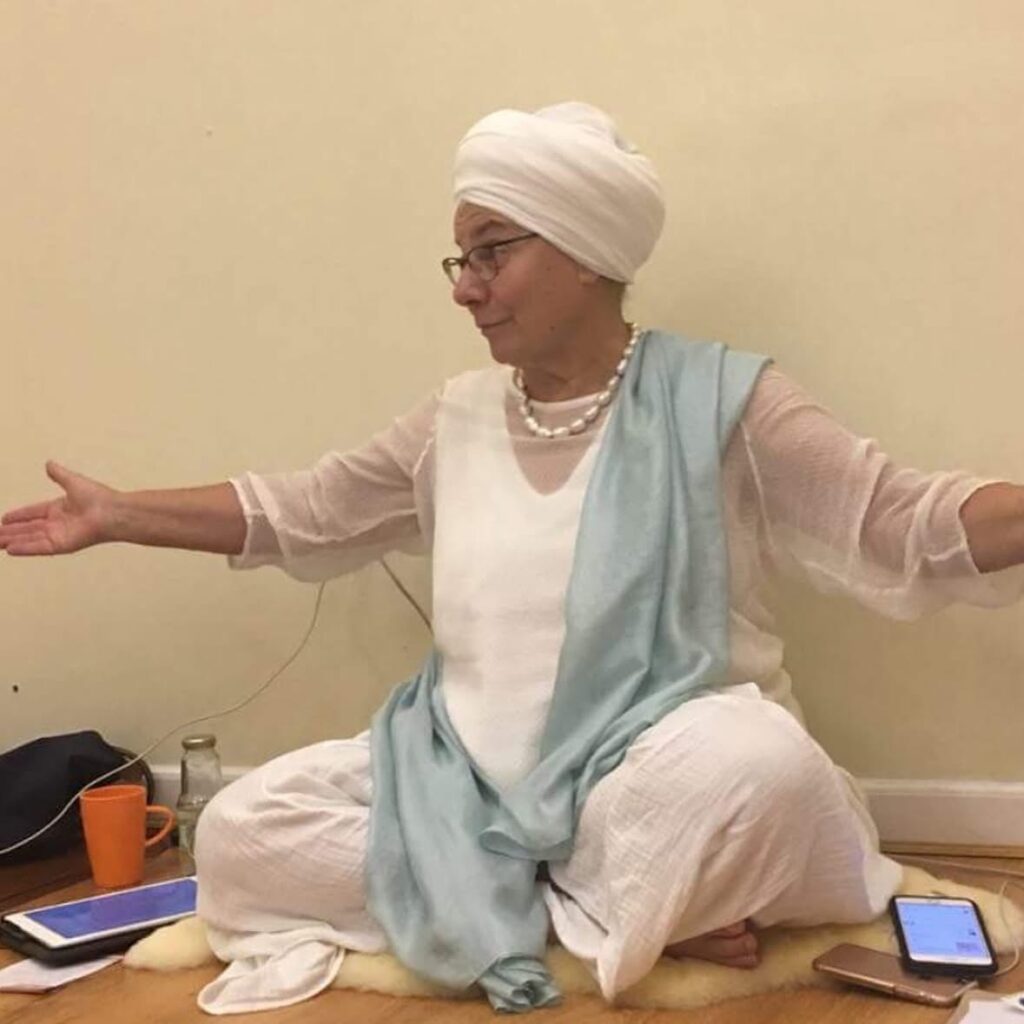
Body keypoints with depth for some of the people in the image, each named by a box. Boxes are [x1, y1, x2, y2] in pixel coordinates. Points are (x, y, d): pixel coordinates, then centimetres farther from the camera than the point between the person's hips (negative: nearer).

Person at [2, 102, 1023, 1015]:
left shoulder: (716, 401, -7)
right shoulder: (456, 420, 9)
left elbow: (903, 522, -13)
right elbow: (295, 512, 19)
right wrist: (117, 514, 20)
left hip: (659, 788, -6)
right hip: (476, 785, 6)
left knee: (758, 762, -39)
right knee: (239, 831, -11)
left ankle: (511, 909, -10)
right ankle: (625, 915, -12)